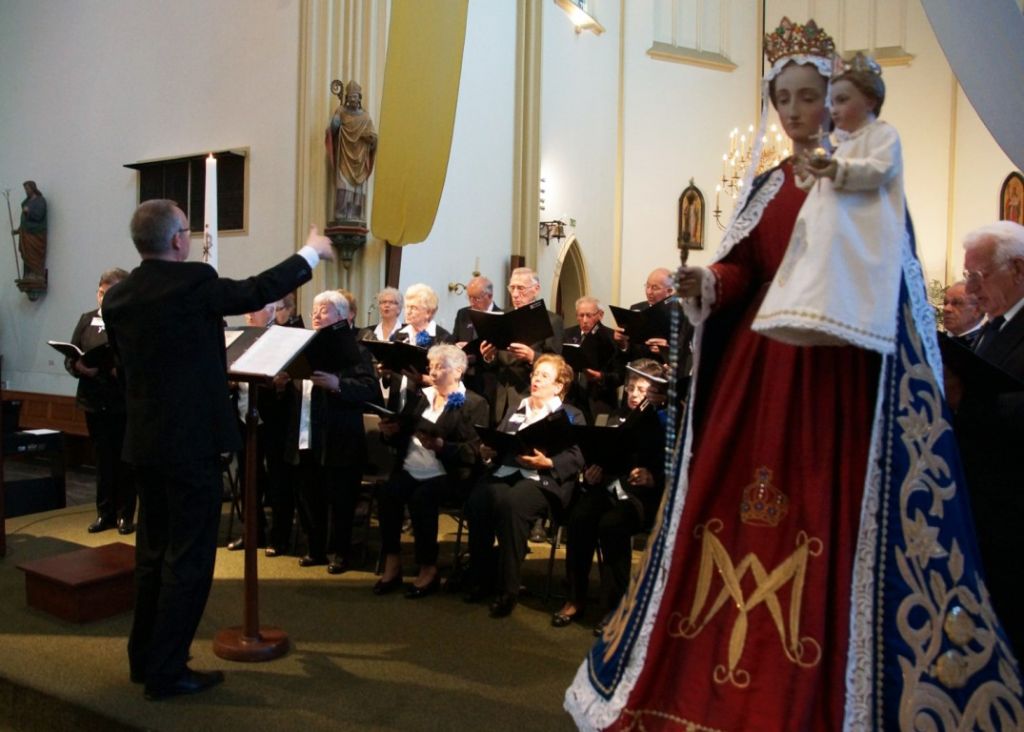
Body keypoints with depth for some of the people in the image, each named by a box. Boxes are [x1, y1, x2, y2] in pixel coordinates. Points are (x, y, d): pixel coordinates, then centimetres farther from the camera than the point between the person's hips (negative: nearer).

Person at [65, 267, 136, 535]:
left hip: (125, 402, -4)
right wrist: (80, 367, -14)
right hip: (94, 401, 4)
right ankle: (105, 513, 23)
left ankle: (125, 514, 17)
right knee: (102, 457, 12)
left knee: (124, 458, 5)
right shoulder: (87, 320, 8)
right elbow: (69, 359, 7)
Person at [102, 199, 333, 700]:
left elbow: (127, 366, 14)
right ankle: (167, 670, 8)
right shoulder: (194, 281, -15)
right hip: (191, 440, -7)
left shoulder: (117, 296, 5)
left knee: (153, 551, 18)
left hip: (144, 440, 8)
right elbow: (259, 291, -4)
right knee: (188, 558, 2)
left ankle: (144, 657, 28)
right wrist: (311, 253, 11)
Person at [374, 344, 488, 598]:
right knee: (389, 493, -25)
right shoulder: (419, 396, 19)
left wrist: (440, 445, -23)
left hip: (447, 475, -4)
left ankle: (429, 570, -17)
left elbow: (473, 452, -9)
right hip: (410, 470, 5)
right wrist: (390, 432, -4)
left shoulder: (474, 404, 2)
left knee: (421, 499, -32)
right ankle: (391, 563, -14)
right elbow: (402, 437, 18)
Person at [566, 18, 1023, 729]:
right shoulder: (767, 186, 15)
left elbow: (895, 280, 0)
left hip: (845, 370, -4)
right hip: (762, 365, 4)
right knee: (740, 509, 3)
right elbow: (741, 270, 5)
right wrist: (706, 283, -14)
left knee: (833, 518, -5)